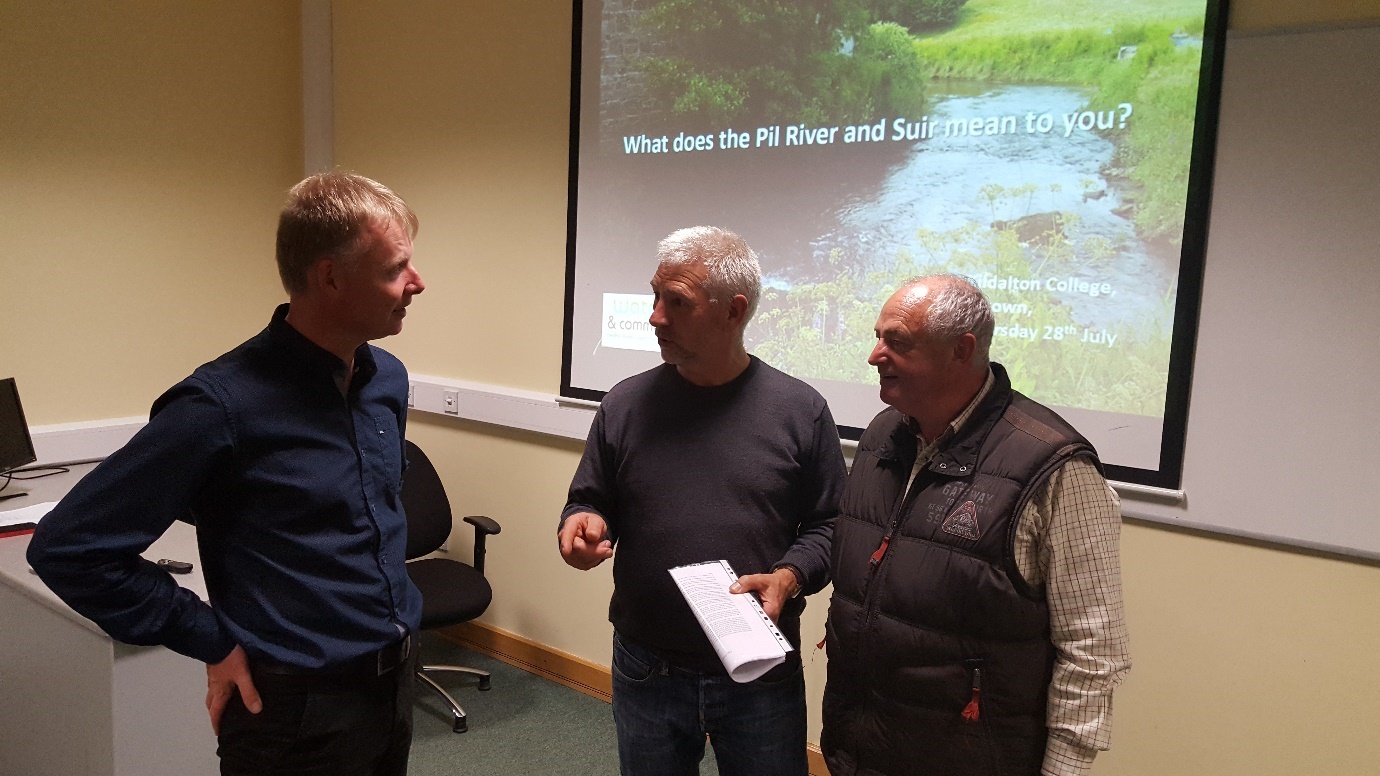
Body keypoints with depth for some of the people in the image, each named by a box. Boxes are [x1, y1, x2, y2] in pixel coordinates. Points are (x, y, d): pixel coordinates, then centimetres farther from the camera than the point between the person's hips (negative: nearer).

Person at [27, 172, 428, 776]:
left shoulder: (389, 379, 1)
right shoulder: (225, 404, -21)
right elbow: (69, 548, -17)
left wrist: (394, 607, 11)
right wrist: (214, 642, -14)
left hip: (398, 680, 7)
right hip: (298, 710, -6)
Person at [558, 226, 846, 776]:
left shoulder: (800, 410, -6)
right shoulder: (626, 404, -2)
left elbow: (829, 524, 0)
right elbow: (590, 501, 9)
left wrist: (788, 578, -17)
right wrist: (584, 522, -13)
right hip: (646, 670, 2)